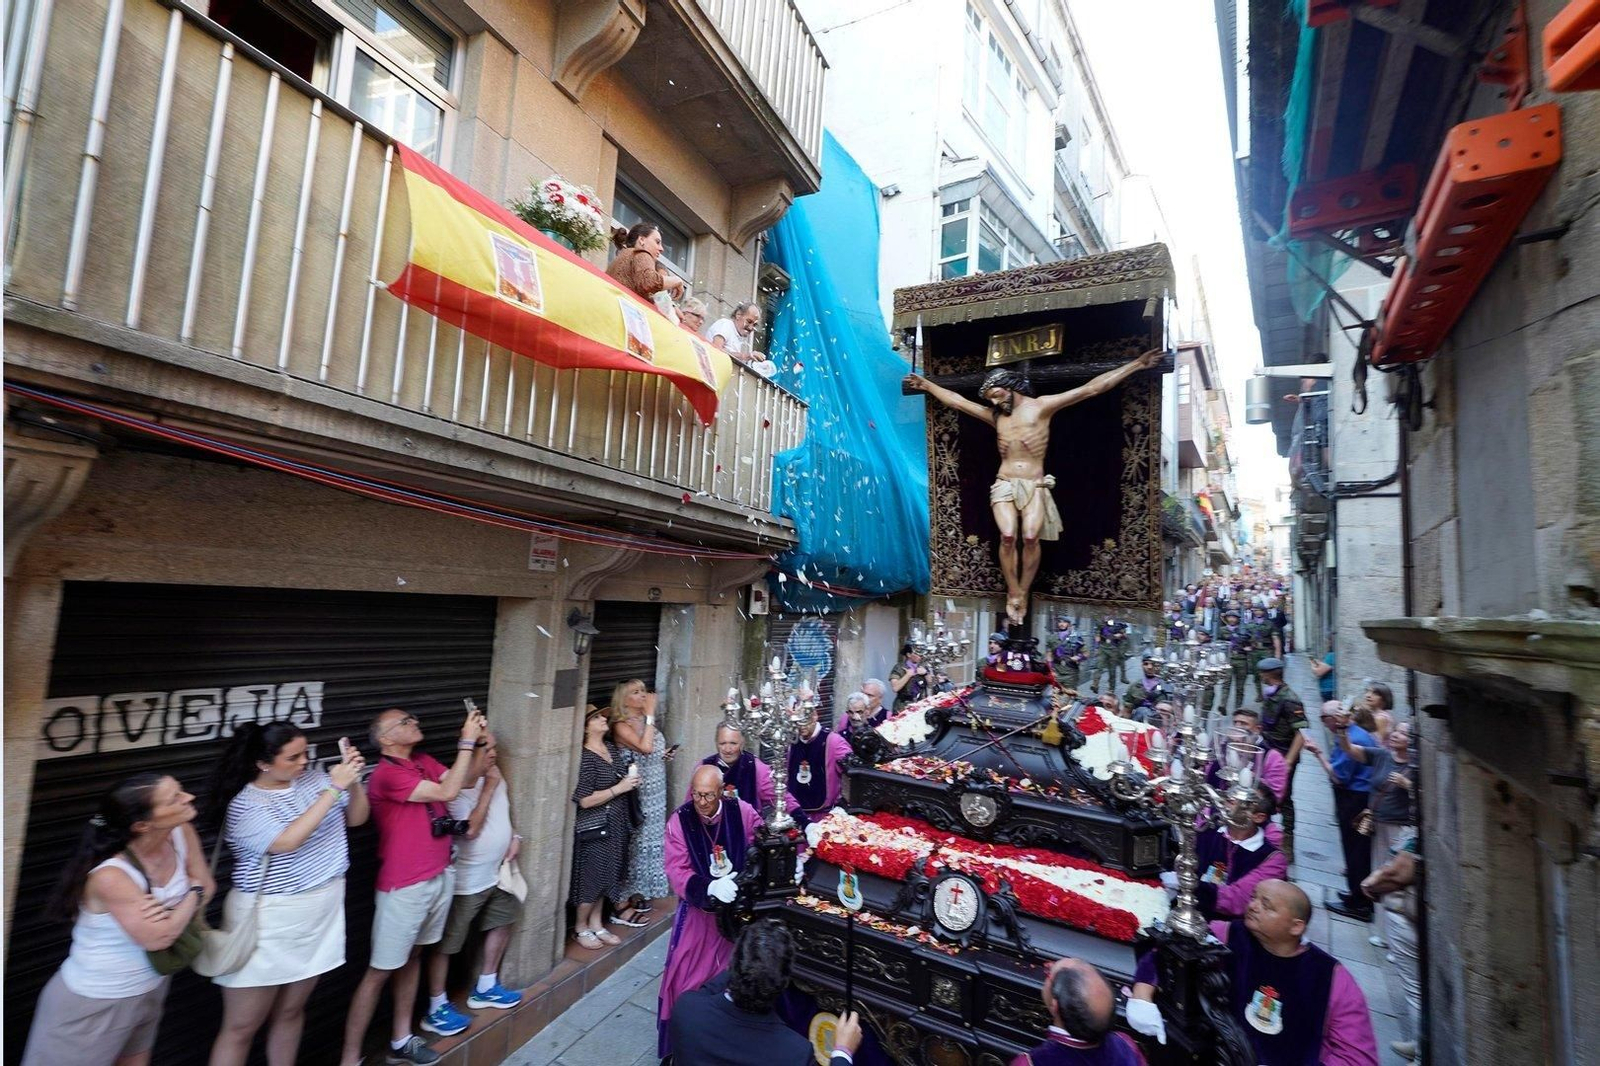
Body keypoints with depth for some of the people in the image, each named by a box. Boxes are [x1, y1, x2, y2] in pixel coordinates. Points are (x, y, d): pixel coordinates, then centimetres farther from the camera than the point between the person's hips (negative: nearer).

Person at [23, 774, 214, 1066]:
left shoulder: (181, 833, -16)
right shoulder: (109, 875, -32)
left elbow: (205, 885, -2)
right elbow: (157, 938, -25)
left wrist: (172, 914, -19)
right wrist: (193, 894, -10)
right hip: (97, 1002, -6)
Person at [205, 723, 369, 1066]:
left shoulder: (313, 778, -2)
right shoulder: (245, 804, -15)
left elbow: (357, 817, 2)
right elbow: (287, 842, -28)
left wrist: (353, 779, -16)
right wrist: (333, 789, -30)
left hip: (322, 915, 5)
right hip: (269, 922, -5)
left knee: (292, 1011, 19)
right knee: (241, 1028, 8)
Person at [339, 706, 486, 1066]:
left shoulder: (425, 761, 4)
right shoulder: (387, 774, -20)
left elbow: (463, 779, 2)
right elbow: (447, 792, -26)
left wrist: (476, 741, -10)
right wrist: (466, 741, -24)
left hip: (440, 877, 7)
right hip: (405, 887, -7)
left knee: (413, 957, 19)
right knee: (380, 971, 5)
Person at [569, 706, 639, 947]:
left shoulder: (612, 748, 4)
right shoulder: (585, 758, -20)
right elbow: (585, 800, -23)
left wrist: (631, 778, -1)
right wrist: (619, 788, -22)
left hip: (616, 825, 8)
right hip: (594, 827, -7)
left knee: (606, 876, 17)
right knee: (591, 877, 6)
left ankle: (596, 924, 34)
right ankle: (580, 927, 27)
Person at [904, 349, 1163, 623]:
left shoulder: (1041, 405, 4)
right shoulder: (995, 415, 15)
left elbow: (1092, 388, 2)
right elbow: (957, 401, 20)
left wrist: (1136, 364, 0)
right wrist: (926, 384, 22)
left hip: (1035, 485, -2)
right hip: (1004, 484, 2)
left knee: (1030, 537, -19)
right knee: (1008, 536, -18)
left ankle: (1022, 594, -5)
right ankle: (1013, 593, -6)